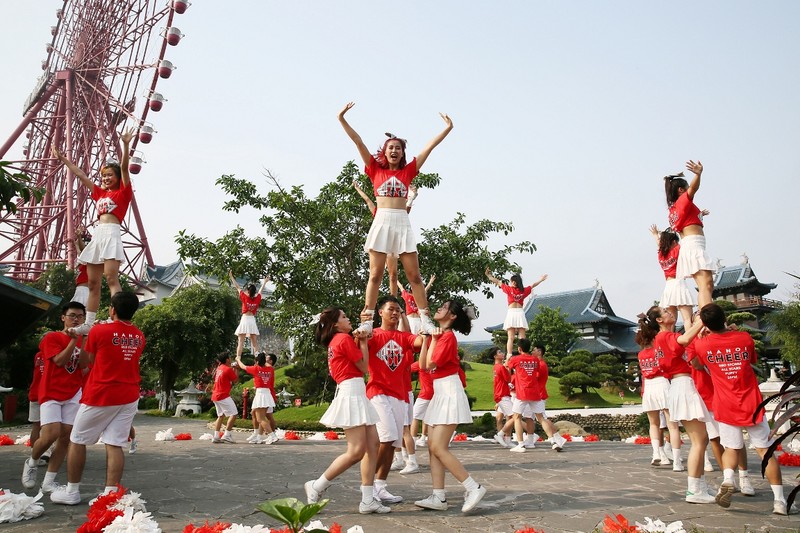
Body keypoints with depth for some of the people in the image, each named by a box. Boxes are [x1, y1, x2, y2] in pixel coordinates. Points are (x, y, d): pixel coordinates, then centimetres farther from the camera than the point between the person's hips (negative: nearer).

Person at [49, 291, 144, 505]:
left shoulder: (99, 331, -9)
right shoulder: (139, 337, 5)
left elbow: (86, 360, 6)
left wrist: (89, 334, 22)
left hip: (100, 396, -4)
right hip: (128, 397, 4)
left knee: (77, 441, 12)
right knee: (115, 445, 3)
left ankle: (71, 492, 20)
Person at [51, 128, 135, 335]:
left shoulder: (123, 192, 6)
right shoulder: (99, 193, 23)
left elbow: (124, 168, -7)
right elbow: (80, 174, 30)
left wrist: (126, 145, -18)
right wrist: (63, 159, 35)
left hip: (112, 233, -7)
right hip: (97, 235, 7)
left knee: (111, 278, -20)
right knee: (93, 283, 2)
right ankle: (88, 324, 2)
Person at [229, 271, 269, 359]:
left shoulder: (245, 297, -4)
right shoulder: (257, 299, 4)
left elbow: (237, 287, 4)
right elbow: (261, 290, 22)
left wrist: (231, 276, 14)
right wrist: (265, 282, 39)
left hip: (245, 319, -3)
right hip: (253, 320, 3)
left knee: (240, 342, -5)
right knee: (255, 343, 4)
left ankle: (238, 359, -13)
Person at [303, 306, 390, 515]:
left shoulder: (335, 341, 20)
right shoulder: (344, 338, -8)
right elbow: (364, 367, -5)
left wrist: (358, 342, 10)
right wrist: (363, 343, 4)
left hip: (357, 395, 10)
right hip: (351, 393, -10)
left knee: (373, 445, 4)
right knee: (356, 451, -11)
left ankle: (368, 500, 4)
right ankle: (316, 486, 1)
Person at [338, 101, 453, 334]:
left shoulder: (408, 171, 14)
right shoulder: (376, 170, 11)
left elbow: (429, 147, 15)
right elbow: (358, 141, 7)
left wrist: (447, 129, 16)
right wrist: (342, 119, 4)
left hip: (403, 222, 1)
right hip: (381, 221, -1)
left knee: (414, 274, 1)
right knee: (375, 274, -3)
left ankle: (426, 320, 5)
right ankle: (367, 320, 0)